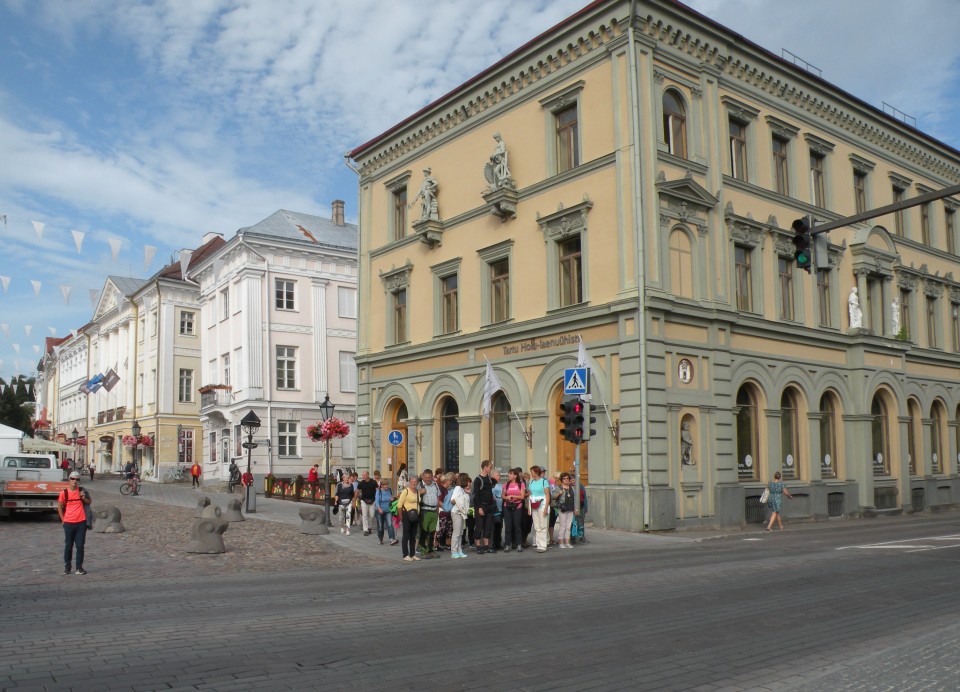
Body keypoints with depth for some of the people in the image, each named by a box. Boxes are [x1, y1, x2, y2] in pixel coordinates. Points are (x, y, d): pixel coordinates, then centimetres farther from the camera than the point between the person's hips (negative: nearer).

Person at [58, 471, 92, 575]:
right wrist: (63, 519, 2)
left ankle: (79, 567, 8)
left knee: (80, 546, 2)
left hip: (81, 522, 1)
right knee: (68, 546, 8)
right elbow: (59, 507, 6)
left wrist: (84, 497, -7)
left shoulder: (82, 491, 3)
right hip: (69, 523, -1)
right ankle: (67, 567, 20)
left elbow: (89, 502, 13)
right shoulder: (64, 493, -2)